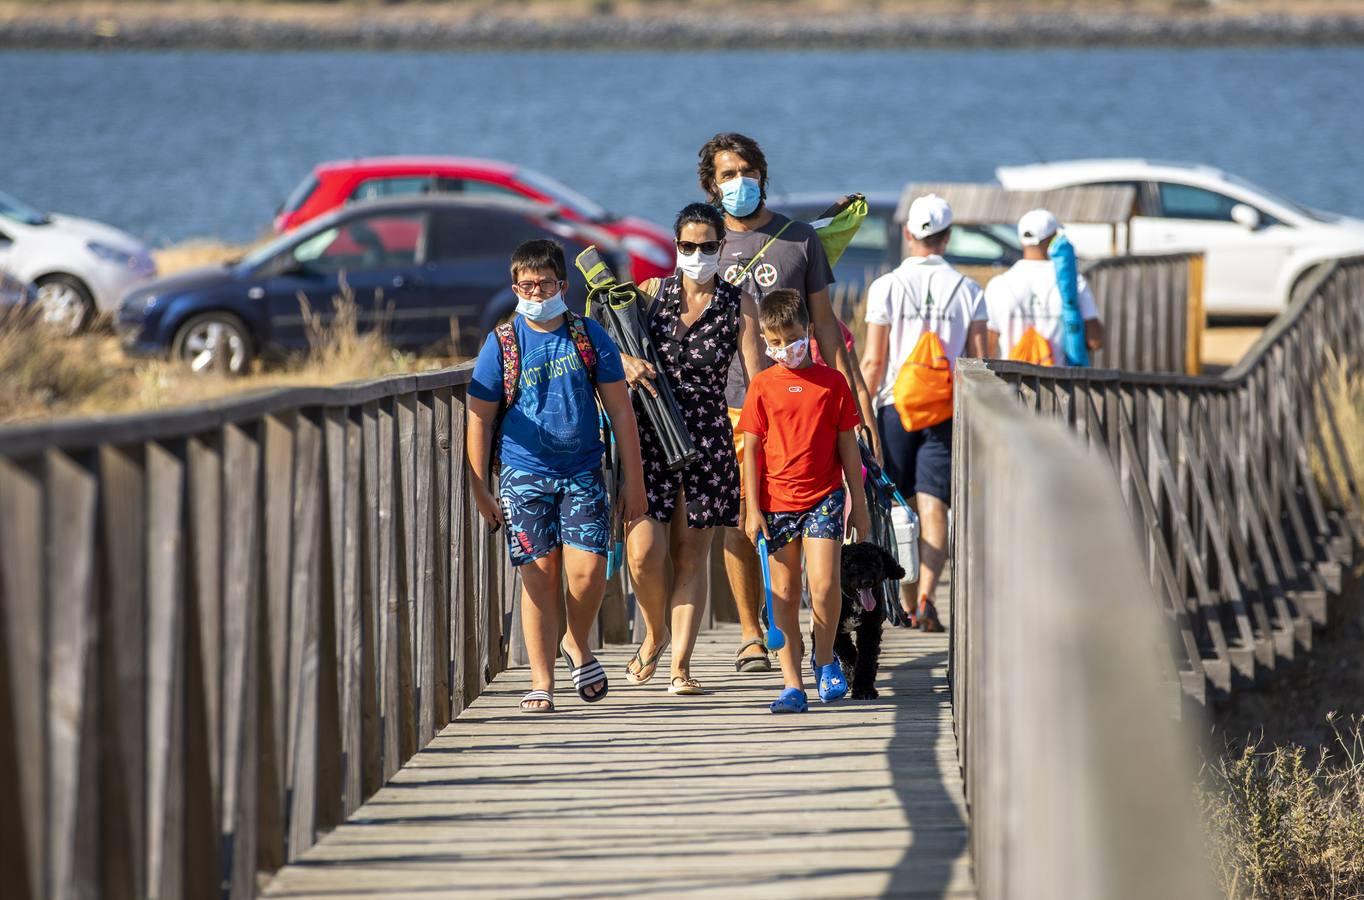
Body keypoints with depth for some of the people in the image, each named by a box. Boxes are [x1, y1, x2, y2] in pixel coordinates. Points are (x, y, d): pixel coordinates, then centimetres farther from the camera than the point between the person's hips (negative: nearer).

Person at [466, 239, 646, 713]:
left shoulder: (589, 337, 3)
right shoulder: (501, 345, 0)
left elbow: (620, 409, 7)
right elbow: (479, 419, 4)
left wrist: (633, 478, 4)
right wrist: (480, 488, 1)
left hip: (583, 474, 0)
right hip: (524, 474, 0)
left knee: (587, 570, -11)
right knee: (539, 575, -3)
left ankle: (577, 645, 19)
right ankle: (541, 683, 6)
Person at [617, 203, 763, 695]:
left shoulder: (739, 305, 0)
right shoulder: (651, 293, 5)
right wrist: (624, 361, -18)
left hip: (707, 438, 0)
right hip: (649, 434, 0)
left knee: (691, 556, 3)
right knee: (643, 553, -9)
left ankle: (680, 665, 8)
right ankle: (654, 632, 20)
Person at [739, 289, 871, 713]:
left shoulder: (832, 382, 2)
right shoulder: (763, 386, 2)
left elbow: (848, 446, 7)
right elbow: (751, 450, 3)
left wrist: (859, 503, 7)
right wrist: (752, 509, -2)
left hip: (824, 497, -1)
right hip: (776, 501, 1)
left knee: (824, 585, -14)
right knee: (784, 593, 3)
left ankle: (824, 658, 11)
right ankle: (792, 683, 8)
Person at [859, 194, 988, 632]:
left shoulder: (886, 287, -3)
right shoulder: (967, 290, 2)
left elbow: (873, 361, -4)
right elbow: (979, 362, 3)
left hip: (896, 405, 0)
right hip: (948, 412, 0)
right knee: (933, 506, -4)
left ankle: (906, 603, 17)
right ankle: (926, 595, -20)